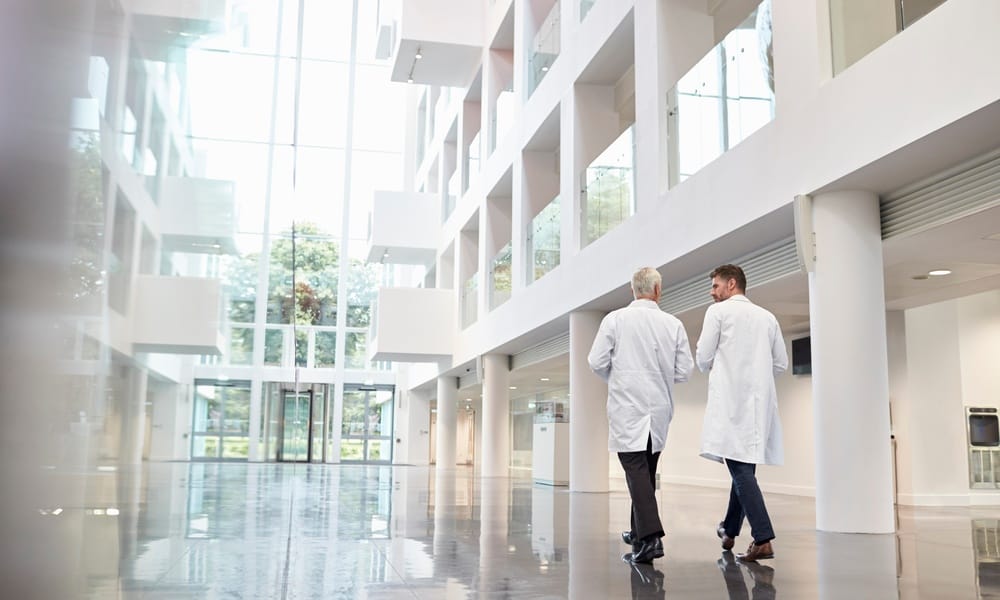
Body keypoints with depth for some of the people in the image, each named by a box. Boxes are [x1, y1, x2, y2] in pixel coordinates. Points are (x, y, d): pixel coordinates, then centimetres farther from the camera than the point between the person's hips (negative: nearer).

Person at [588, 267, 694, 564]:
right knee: (647, 470, 17)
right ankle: (639, 531, 30)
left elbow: (596, 362, -6)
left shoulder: (615, 319, -6)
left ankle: (650, 537, -18)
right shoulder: (673, 324, 1)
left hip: (627, 408, -3)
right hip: (659, 409, 4)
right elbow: (683, 371, 2)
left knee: (637, 470, -6)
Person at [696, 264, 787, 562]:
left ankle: (763, 540, -18)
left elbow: (703, 359, -4)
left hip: (731, 400, -6)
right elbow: (781, 363, 14)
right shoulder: (767, 317, 14)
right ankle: (730, 530, 28)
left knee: (740, 468, -9)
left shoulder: (718, 311, -1)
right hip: (760, 400, 6)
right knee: (745, 465, 15)